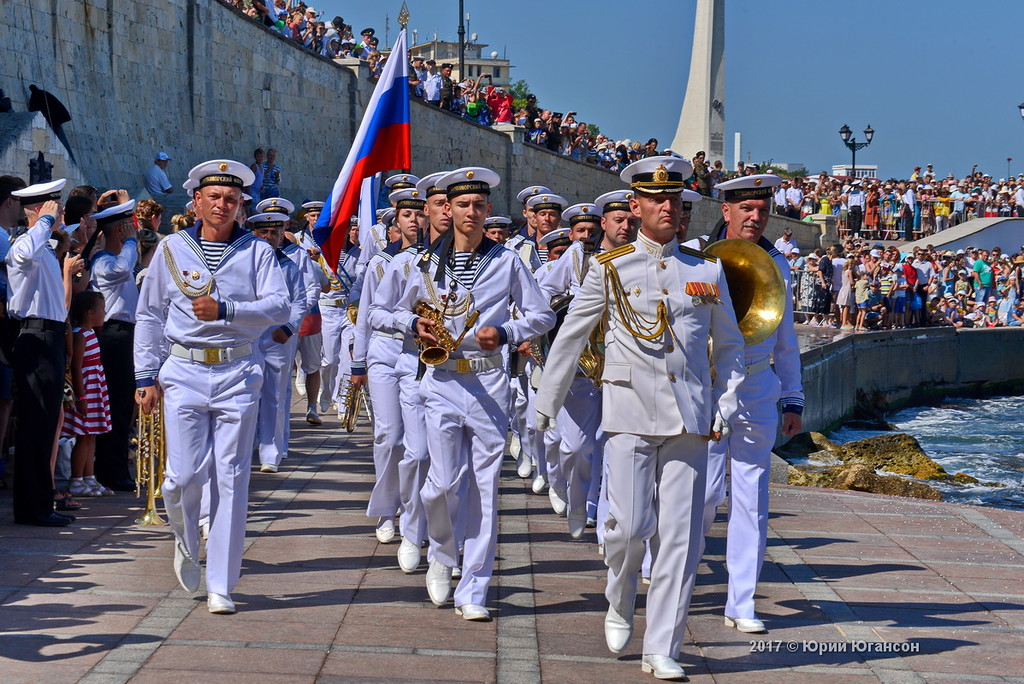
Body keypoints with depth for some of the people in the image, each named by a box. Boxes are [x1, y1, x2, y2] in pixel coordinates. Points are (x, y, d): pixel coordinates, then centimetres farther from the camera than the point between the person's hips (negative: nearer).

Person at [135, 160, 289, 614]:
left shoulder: (257, 251, 6)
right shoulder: (173, 249, 10)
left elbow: (278, 307, -7)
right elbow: (150, 315, 12)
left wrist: (224, 310, -20)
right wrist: (146, 376, 6)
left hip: (238, 375, 0)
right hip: (184, 372, 0)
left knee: (231, 479, -1)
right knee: (185, 474, -8)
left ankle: (220, 585, 7)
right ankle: (186, 541, 26)